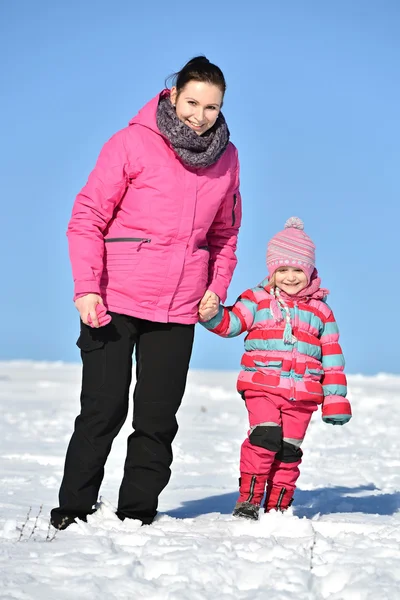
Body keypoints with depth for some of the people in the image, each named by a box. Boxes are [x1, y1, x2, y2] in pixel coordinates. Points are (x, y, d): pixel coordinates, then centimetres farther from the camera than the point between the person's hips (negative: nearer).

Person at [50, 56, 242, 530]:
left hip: (179, 311, 4)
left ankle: (137, 513, 18)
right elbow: (88, 216, -7)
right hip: (115, 301, -4)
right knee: (103, 410, -3)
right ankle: (74, 509, 9)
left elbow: (224, 233, 19)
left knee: (158, 418, 7)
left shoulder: (226, 157, 6)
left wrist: (217, 288, 5)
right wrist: (86, 287, -15)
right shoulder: (134, 142, -8)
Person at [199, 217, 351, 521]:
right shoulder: (257, 300, 7)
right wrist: (213, 315, -26)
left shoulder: (321, 310, 11)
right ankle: (248, 499, -10)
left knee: (289, 448, 5)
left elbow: (332, 356, 12)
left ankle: (278, 506, 14)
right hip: (262, 386, -2)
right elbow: (232, 322, -4)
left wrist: (335, 398, 9)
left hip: (303, 394, 2)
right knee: (265, 436, -18)